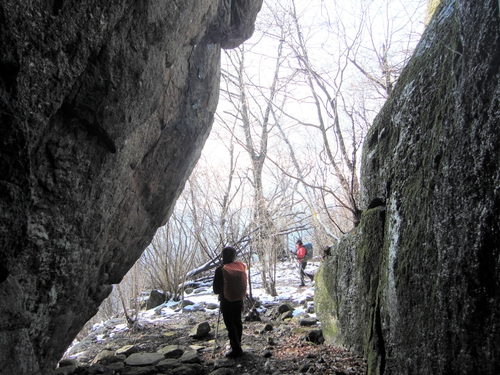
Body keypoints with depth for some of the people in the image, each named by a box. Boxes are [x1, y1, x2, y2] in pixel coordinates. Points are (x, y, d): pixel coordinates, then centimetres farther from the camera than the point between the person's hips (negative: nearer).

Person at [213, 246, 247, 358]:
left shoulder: (221, 270, -19)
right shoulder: (241, 267, -6)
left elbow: (216, 289, -11)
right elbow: (244, 283, 5)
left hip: (227, 301, -5)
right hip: (239, 300, 5)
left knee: (230, 325, 5)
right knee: (238, 322, 18)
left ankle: (236, 349, 7)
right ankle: (237, 346, 31)